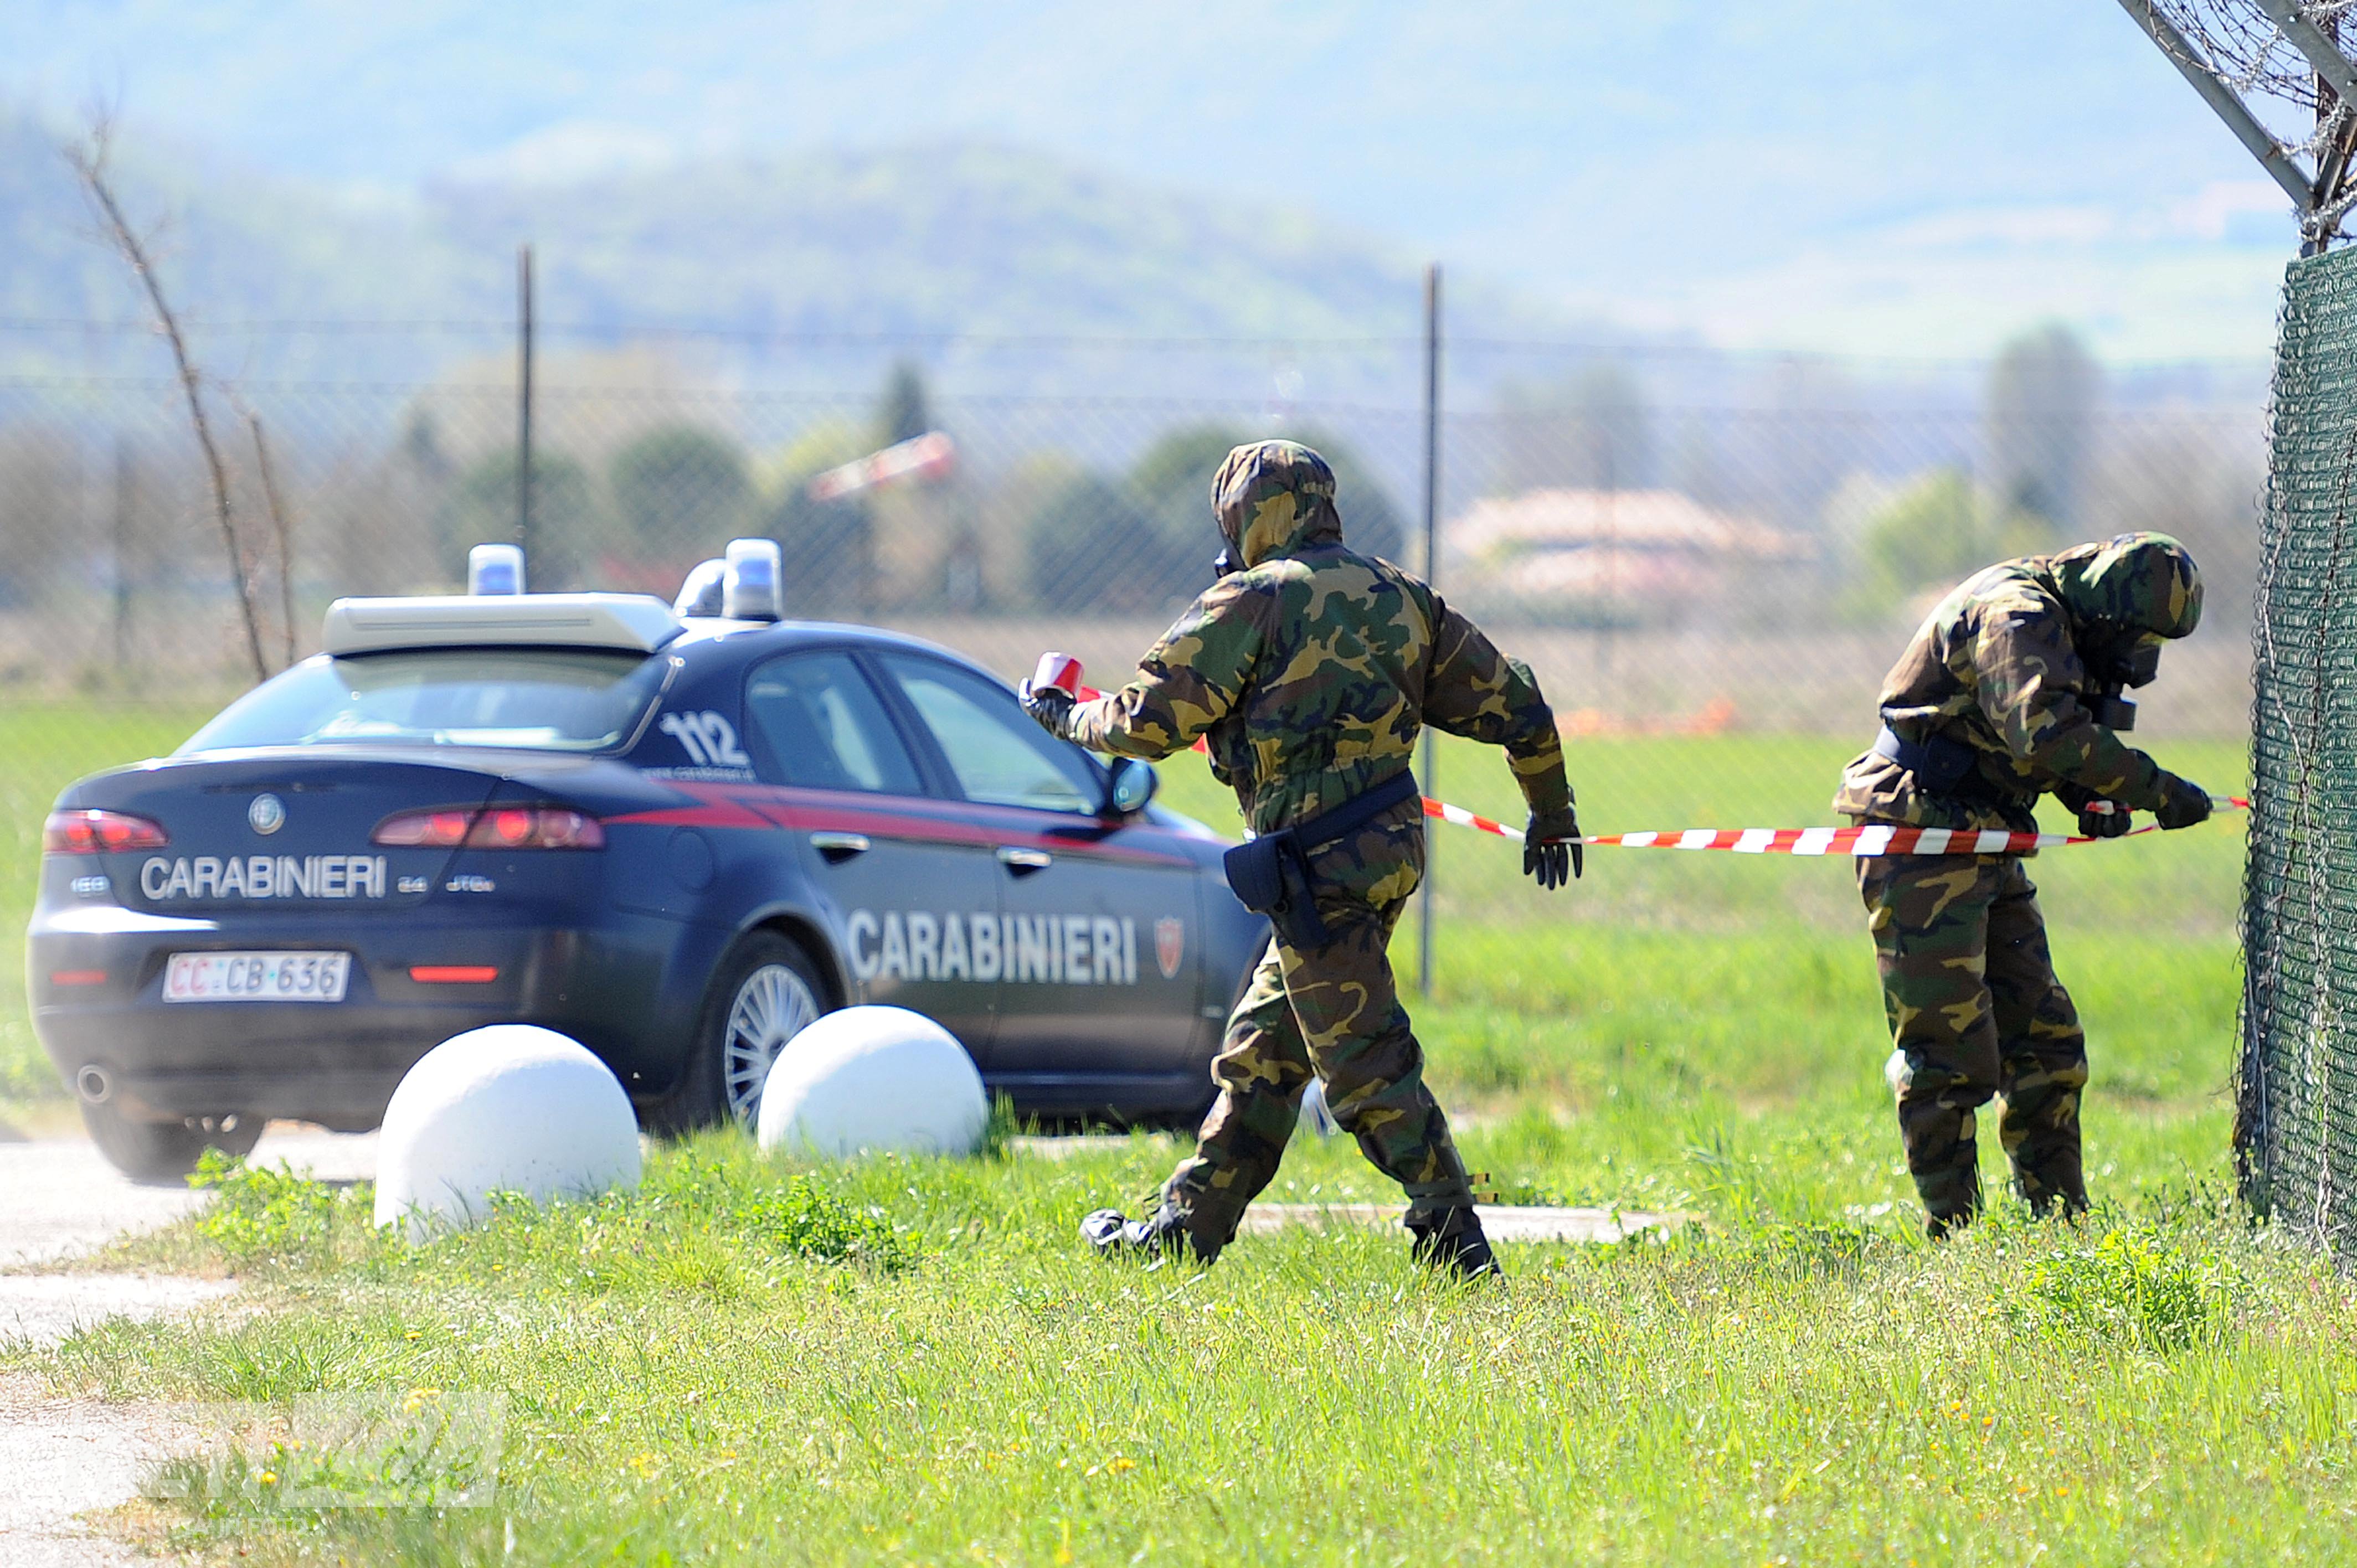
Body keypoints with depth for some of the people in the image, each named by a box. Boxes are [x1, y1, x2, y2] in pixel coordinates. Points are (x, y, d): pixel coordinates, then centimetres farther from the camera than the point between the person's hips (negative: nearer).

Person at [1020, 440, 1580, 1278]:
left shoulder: (1254, 601, -7)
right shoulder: (1398, 595, 14)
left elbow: (1152, 720, -7)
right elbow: (1515, 705, 16)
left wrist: (1068, 717, 12)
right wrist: (1552, 813, 29)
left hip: (1319, 864, -9)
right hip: (1386, 851, 9)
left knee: (1366, 1064, -7)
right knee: (1261, 1052, 17)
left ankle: (1456, 1246, -9)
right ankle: (1182, 1229, 24)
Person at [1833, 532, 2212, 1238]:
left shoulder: (2055, 625, 13)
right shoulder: (2015, 617, -18)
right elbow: (2047, 732, -32)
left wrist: (2090, 798, 4)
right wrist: (2158, 791, -27)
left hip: (1986, 852, 10)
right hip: (1921, 843, -10)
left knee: (2045, 1045, 10)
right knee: (1949, 1053, -8)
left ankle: (2063, 1225, 15)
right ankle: (1952, 1236, -4)